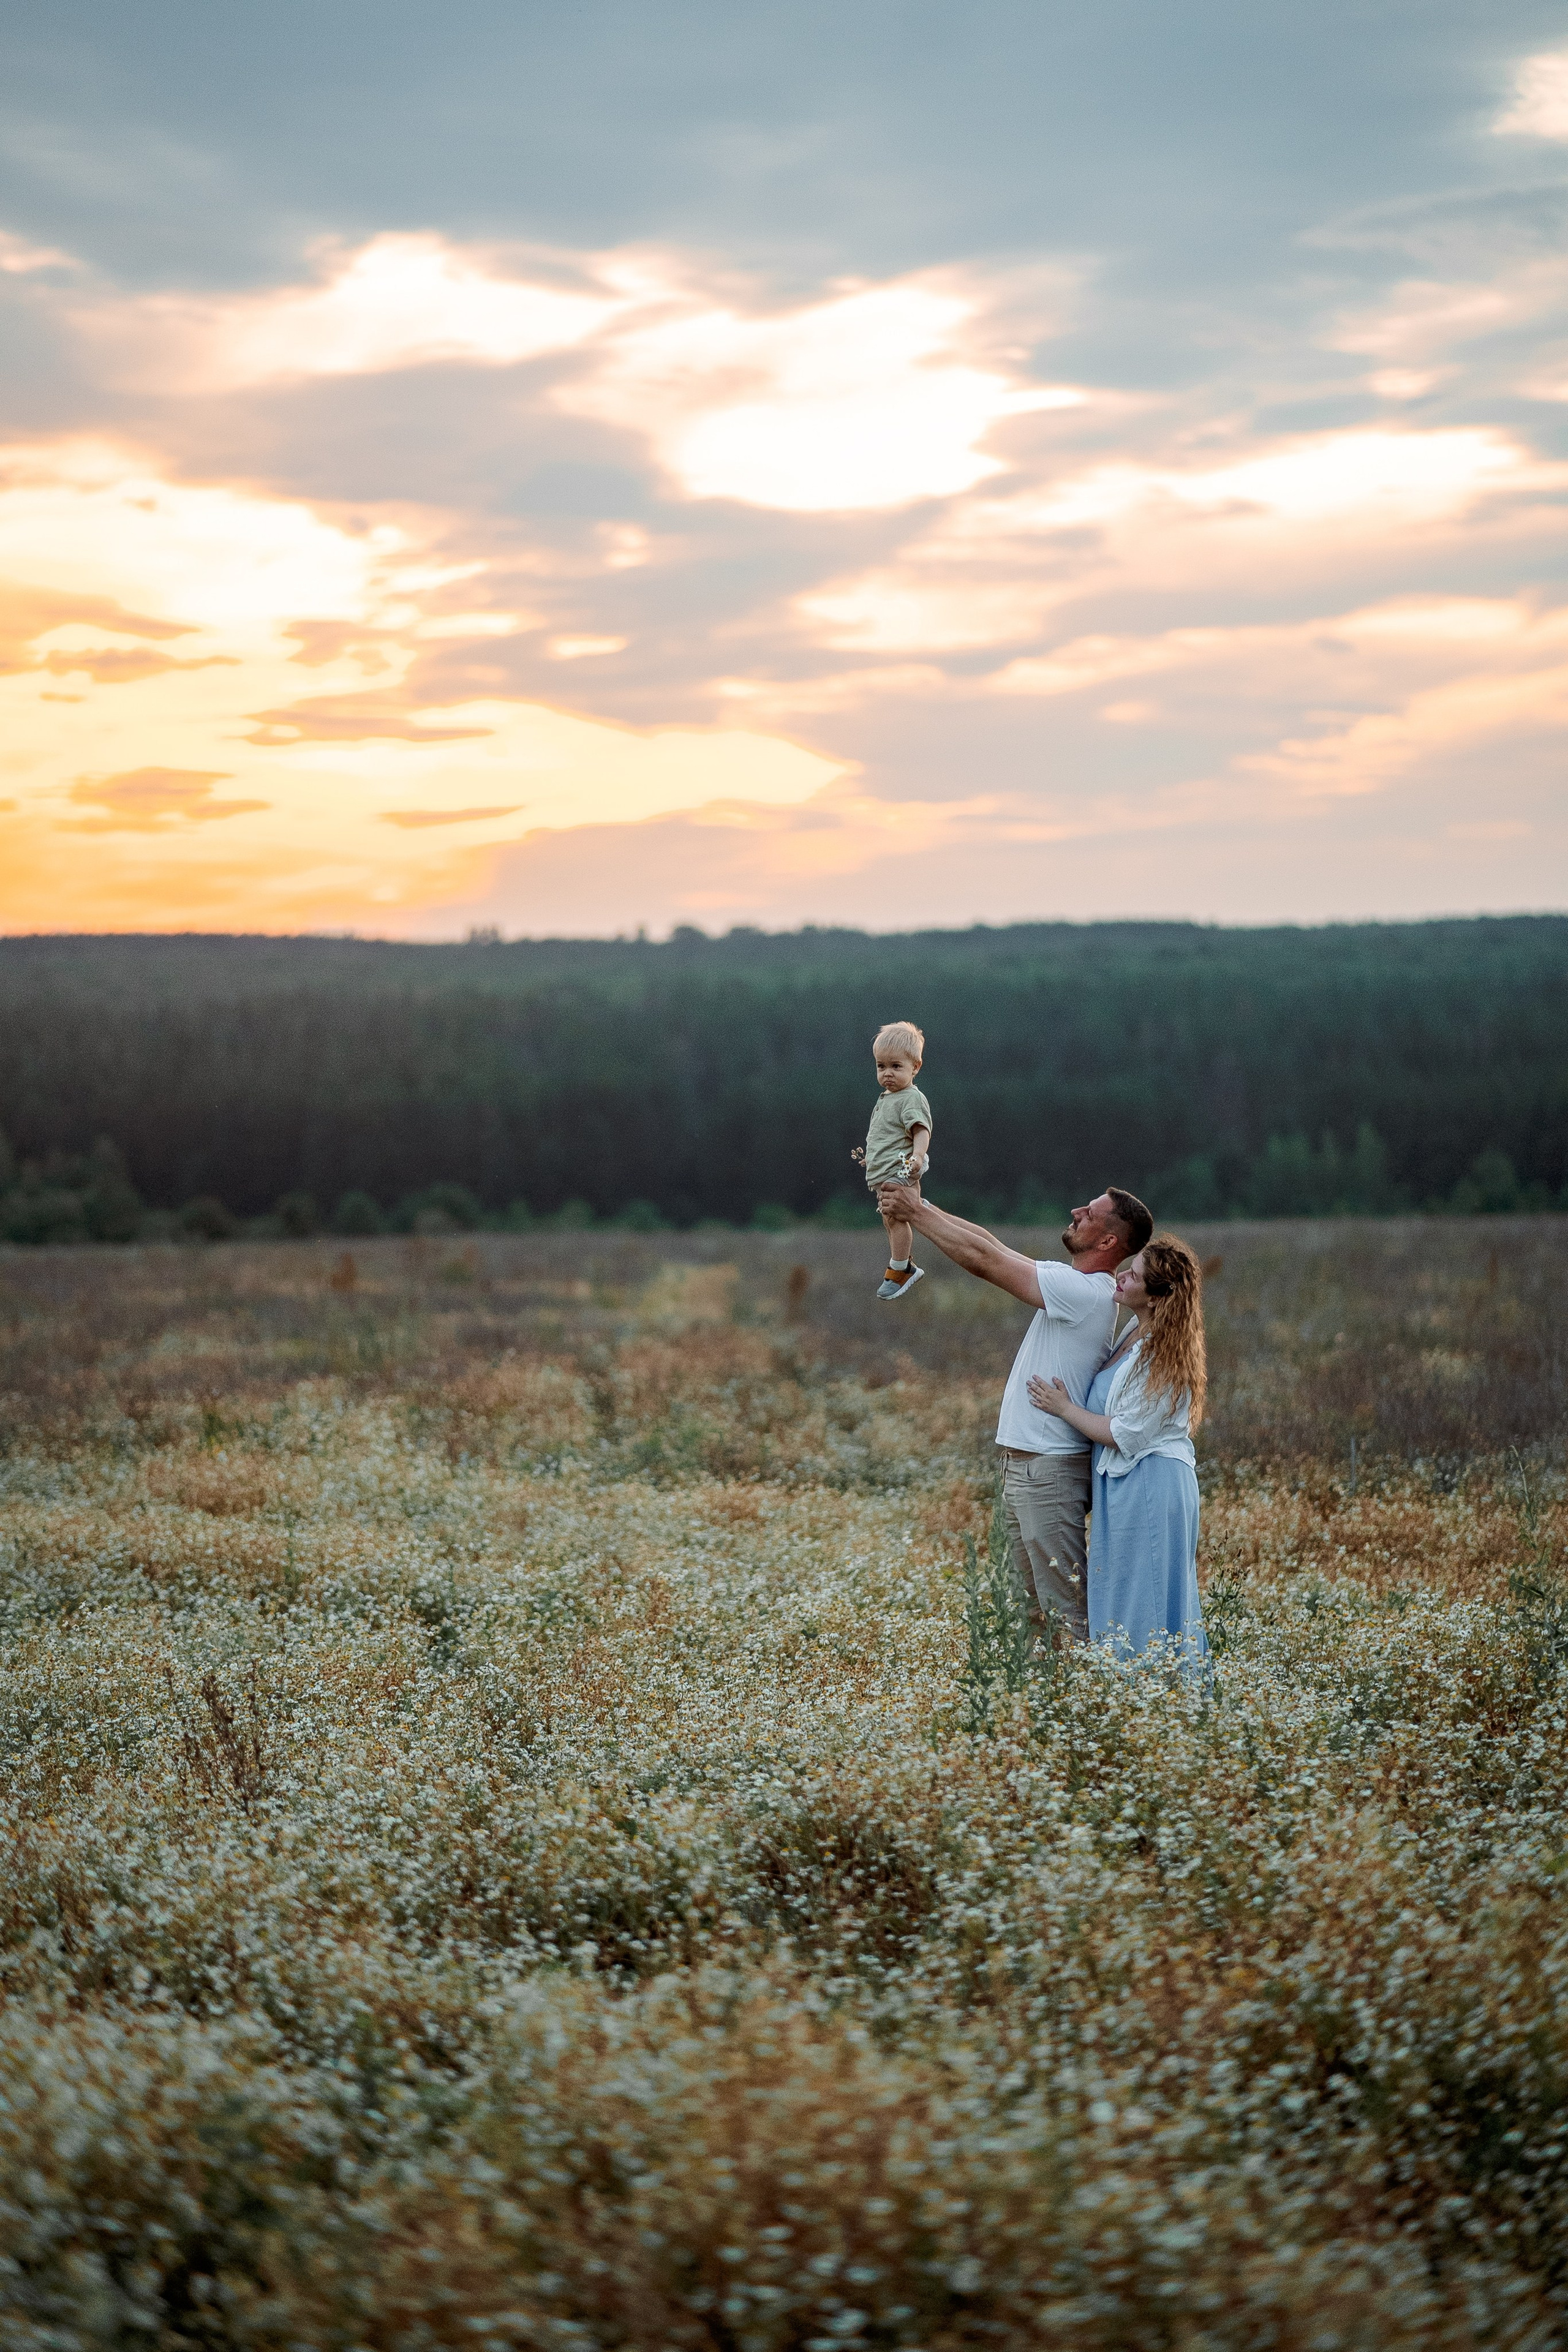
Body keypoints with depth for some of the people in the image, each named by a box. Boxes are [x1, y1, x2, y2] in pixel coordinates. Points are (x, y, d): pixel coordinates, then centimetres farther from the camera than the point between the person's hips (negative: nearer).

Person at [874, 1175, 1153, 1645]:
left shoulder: (1087, 1293, -19)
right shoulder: (1070, 1283, 11)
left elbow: (983, 1259, -18)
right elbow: (991, 1244, 16)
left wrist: (914, 1212, -11)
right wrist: (919, 1205, 8)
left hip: (1050, 1470, -10)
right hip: (1022, 1465, 10)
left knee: (1066, 1609, -8)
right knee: (1037, 1606, 16)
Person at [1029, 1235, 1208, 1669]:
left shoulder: (1162, 1356, -20)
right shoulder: (1136, 1332, 8)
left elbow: (1124, 1435, -19)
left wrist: (1065, 1408, -11)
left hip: (1149, 1487, -10)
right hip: (1124, 1484, 10)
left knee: (1146, 1608, -3)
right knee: (1119, 1603, 14)